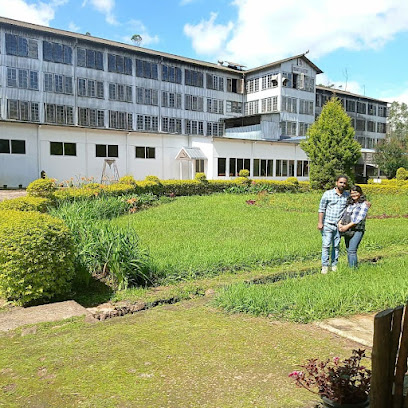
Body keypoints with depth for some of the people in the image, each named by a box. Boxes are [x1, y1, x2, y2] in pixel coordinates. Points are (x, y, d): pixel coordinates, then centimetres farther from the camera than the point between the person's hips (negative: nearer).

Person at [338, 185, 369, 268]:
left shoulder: (364, 204, -2)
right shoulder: (349, 204, 17)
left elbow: (359, 218, -11)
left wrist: (347, 226, -17)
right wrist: (339, 223, -5)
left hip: (357, 230, -6)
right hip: (347, 230, 6)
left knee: (352, 251, -15)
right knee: (348, 251, 7)